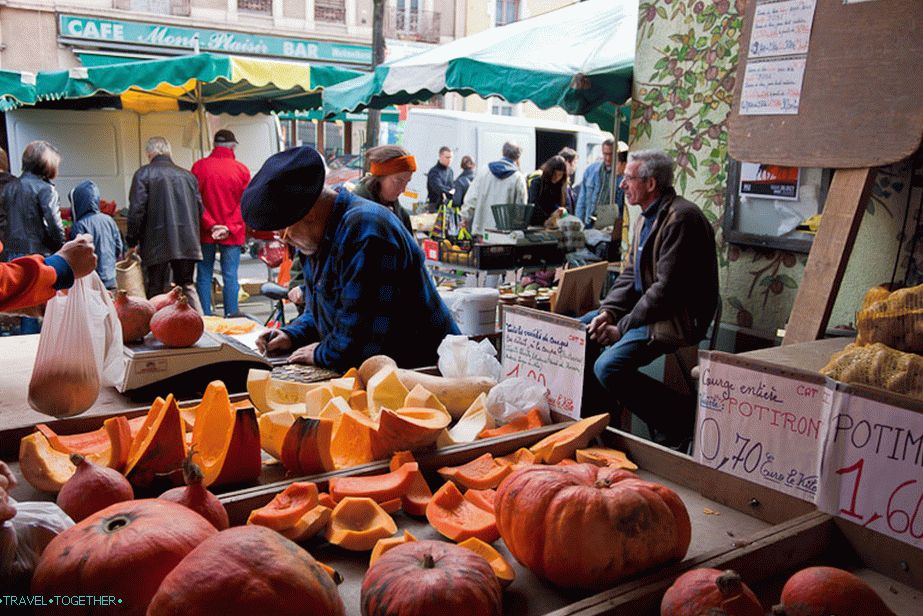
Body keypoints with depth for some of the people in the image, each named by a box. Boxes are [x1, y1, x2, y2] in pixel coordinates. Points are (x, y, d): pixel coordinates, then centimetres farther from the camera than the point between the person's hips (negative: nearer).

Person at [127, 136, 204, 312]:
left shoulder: (143, 174, 0)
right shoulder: (187, 175, 13)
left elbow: (136, 210, -7)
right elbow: (200, 209, 14)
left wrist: (132, 241, 0)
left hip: (157, 244, -4)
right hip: (187, 243, 4)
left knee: (156, 291, 2)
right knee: (187, 286, 12)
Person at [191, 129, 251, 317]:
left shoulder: (199, 167, -1)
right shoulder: (242, 169, -2)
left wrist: (210, 225, -6)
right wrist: (230, 228, -8)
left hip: (205, 232, 1)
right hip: (233, 234, -1)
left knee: (204, 276, 9)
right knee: (230, 276, 2)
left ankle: (205, 318, 9)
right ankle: (231, 318, 3)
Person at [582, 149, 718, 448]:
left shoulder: (681, 217, -20)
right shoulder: (646, 218, 12)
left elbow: (666, 289, -23)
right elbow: (629, 275, 15)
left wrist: (622, 328, -18)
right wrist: (608, 311, -2)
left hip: (676, 318, -10)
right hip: (644, 308, 10)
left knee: (608, 367, -25)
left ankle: (682, 419, -9)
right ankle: (593, 407, 20)